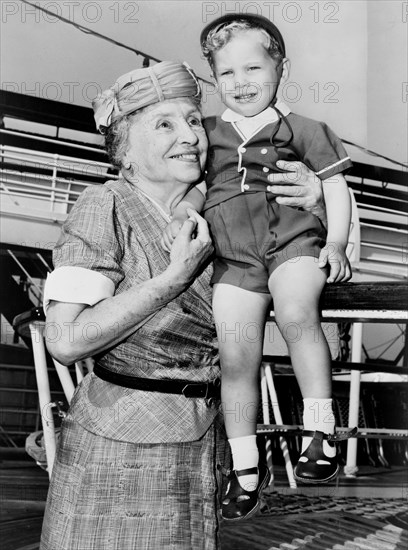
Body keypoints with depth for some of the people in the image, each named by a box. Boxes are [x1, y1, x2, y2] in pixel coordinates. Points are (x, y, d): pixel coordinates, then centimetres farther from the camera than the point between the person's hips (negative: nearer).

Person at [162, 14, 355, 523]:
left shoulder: (301, 129, 10)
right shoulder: (208, 132, 17)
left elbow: (336, 188, 11)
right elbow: (196, 184, 14)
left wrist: (336, 241, -2)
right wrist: (178, 217, -8)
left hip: (294, 239, -2)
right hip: (233, 255, 3)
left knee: (296, 311, -34)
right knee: (235, 358, -2)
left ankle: (319, 427, -19)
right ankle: (245, 466, 14)